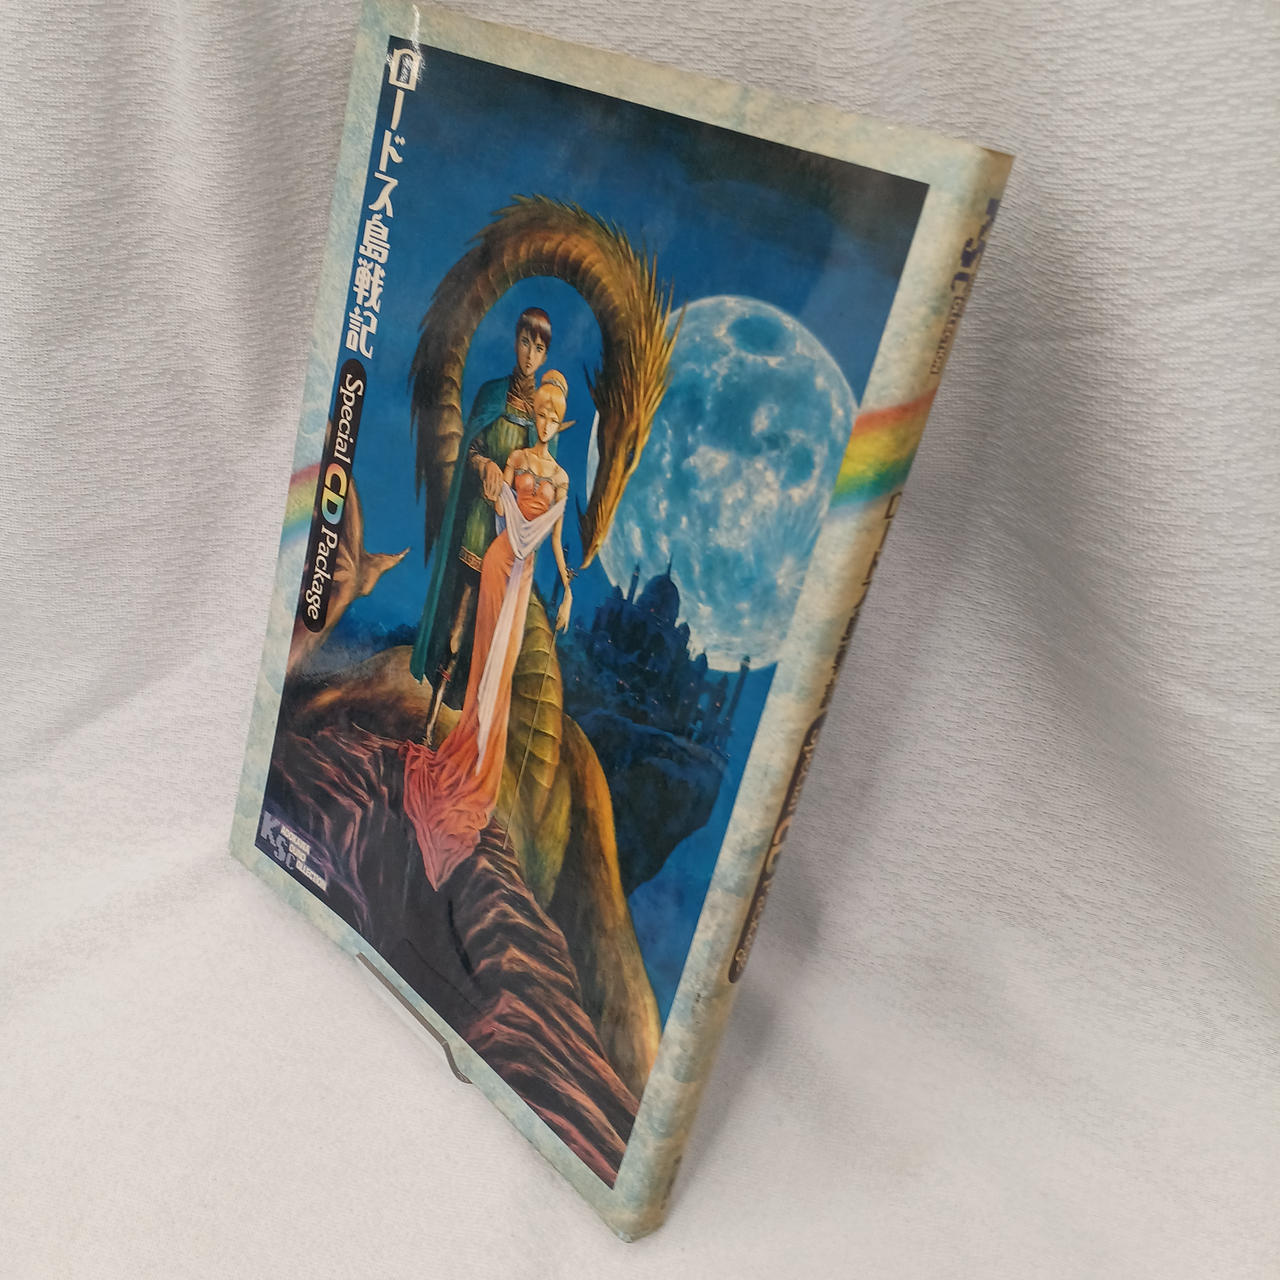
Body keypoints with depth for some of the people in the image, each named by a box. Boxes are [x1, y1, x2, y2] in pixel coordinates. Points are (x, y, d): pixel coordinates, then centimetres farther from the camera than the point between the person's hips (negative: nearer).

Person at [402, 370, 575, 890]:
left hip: (526, 569, 1)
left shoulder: (561, 477, 9)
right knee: (486, 656, 0)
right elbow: (501, 509, 4)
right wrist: (495, 492, -18)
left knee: (504, 664, 1)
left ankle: (480, 768, 12)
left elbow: (557, 538, 9)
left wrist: (567, 593, 4)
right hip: (500, 557, -1)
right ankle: (467, 758, 12)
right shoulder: (516, 457, 7)